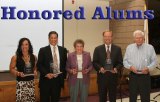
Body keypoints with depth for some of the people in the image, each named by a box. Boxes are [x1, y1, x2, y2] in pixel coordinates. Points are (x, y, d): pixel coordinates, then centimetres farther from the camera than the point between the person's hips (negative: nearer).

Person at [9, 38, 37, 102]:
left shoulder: (33, 57, 5)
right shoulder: (15, 57, -5)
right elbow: (11, 69, -1)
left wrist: (35, 71, -3)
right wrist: (18, 73, -18)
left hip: (31, 82, 3)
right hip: (21, 82, -3)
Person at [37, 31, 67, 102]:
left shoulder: (63, 50, 8)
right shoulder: (43, 50, 0)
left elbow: (65, 64, 12)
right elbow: (39, 65, -3)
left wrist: (64, 75, 1)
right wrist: (46, 74, -15)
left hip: (58, 80, 2)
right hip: (46, 80, -2)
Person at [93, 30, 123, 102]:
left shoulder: (117, 49, 6)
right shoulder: (98, 49, 5)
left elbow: (120, 62, 4)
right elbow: (94, 62, 2)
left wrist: (116, 68, -16)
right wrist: (100, 68, -16)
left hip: (113, 76, 1)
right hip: (102, 76, 0)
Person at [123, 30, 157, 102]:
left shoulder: (150, 47, 2)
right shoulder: (129, 47, 7)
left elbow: (154, 61, 2)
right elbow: (125, 61, 8)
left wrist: (148, 68, -15)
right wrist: (130, 67, -11)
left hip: (145, 76, -1)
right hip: (133, 76, 2)